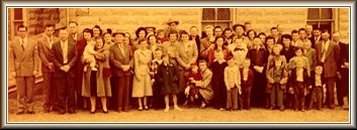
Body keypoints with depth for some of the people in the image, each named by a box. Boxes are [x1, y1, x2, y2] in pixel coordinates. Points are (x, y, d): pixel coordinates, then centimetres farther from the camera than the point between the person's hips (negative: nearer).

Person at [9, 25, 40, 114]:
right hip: (18, 70, 0)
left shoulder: (33, 43, 4)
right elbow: (11, 58, 3)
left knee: (30, 92, 4)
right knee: (20, 92, 4)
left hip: (30, 70, 0)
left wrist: (36, 69, -4)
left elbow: (36, 57, 3)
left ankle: (30, 108, 12)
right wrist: (12, 70, -4)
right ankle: (21, 108, 12)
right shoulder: (13, 43, 5)